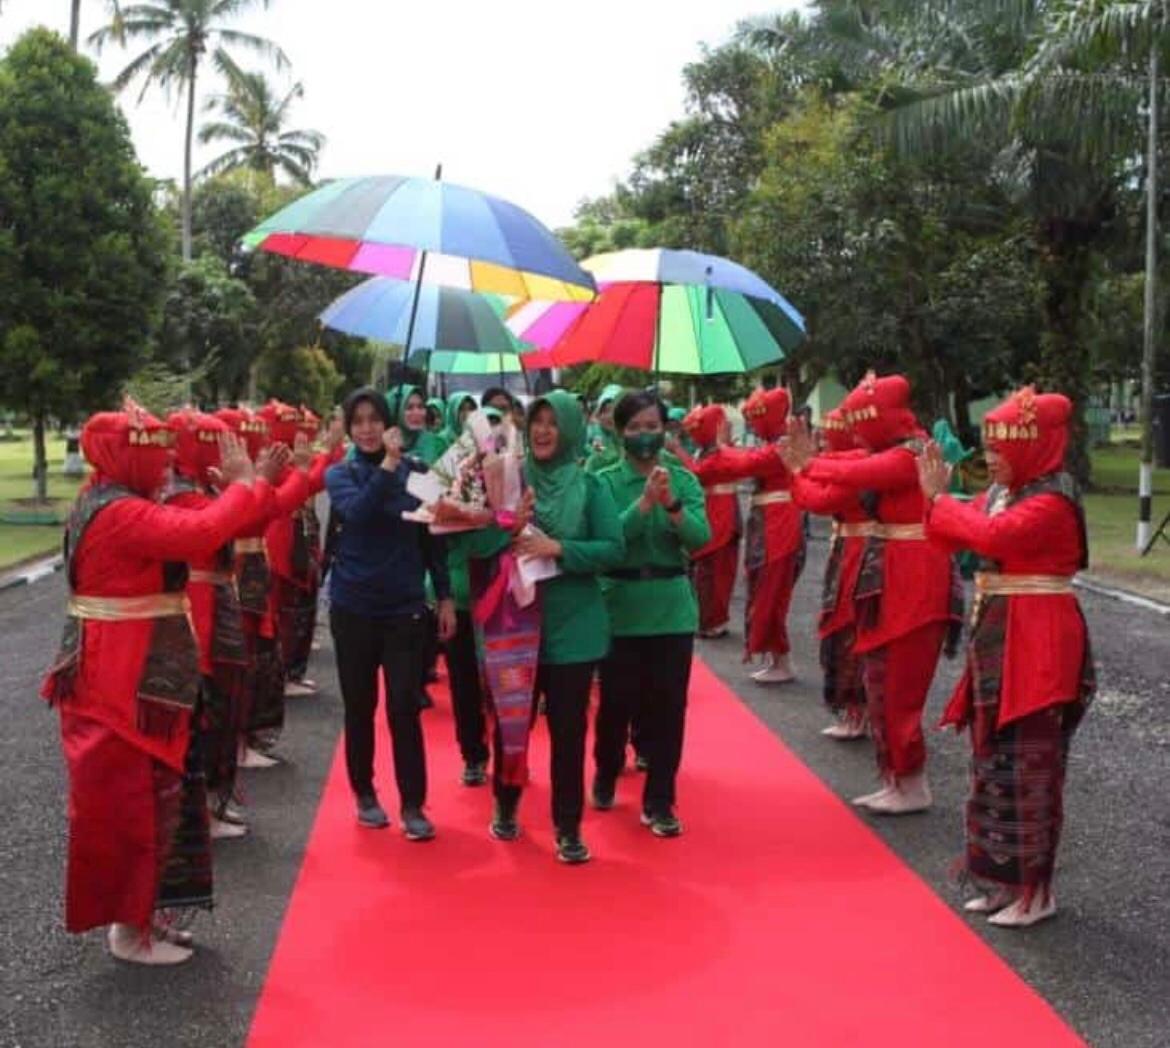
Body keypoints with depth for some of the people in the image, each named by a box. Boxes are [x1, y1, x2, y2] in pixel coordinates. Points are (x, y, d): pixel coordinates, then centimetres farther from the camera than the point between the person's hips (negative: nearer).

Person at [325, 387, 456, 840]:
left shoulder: (415, 471, 1)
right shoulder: (340, 474, -2)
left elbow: (432, 538, 6)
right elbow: (357, 513, -23)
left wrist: (445, 597, 4)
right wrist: (388, 464, -28)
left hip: (405, 607, 0)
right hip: (354, 607, 0)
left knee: (404, 708, -1)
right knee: (359, 706, 10)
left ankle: (413, 805, 8)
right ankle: (364, 794, 26)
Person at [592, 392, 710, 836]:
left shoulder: (684, 480, 3)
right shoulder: (605, 481, -3)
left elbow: (701, 537, -10)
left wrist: (671, 504, -26)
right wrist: (645, 502, -27)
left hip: (672, 608, 2)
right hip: (620, 608, -1)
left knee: (668, 706, 4)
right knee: (616, 702, 9)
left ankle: (659, 802, 16)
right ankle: (605, 778, 34)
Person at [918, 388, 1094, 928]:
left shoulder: (1052, 500, -16)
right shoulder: (1001, 493, 11)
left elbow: (992, 536, -30)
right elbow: (954, 535, 8)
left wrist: (940, 501, -16)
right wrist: (938, 496, -8)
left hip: (1035, 645, -9)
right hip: (995, 635, 9)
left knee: (1026, 769, -2)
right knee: (992, 762, 15)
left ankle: (1033, 889, 10)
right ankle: (1002, 877, 28)